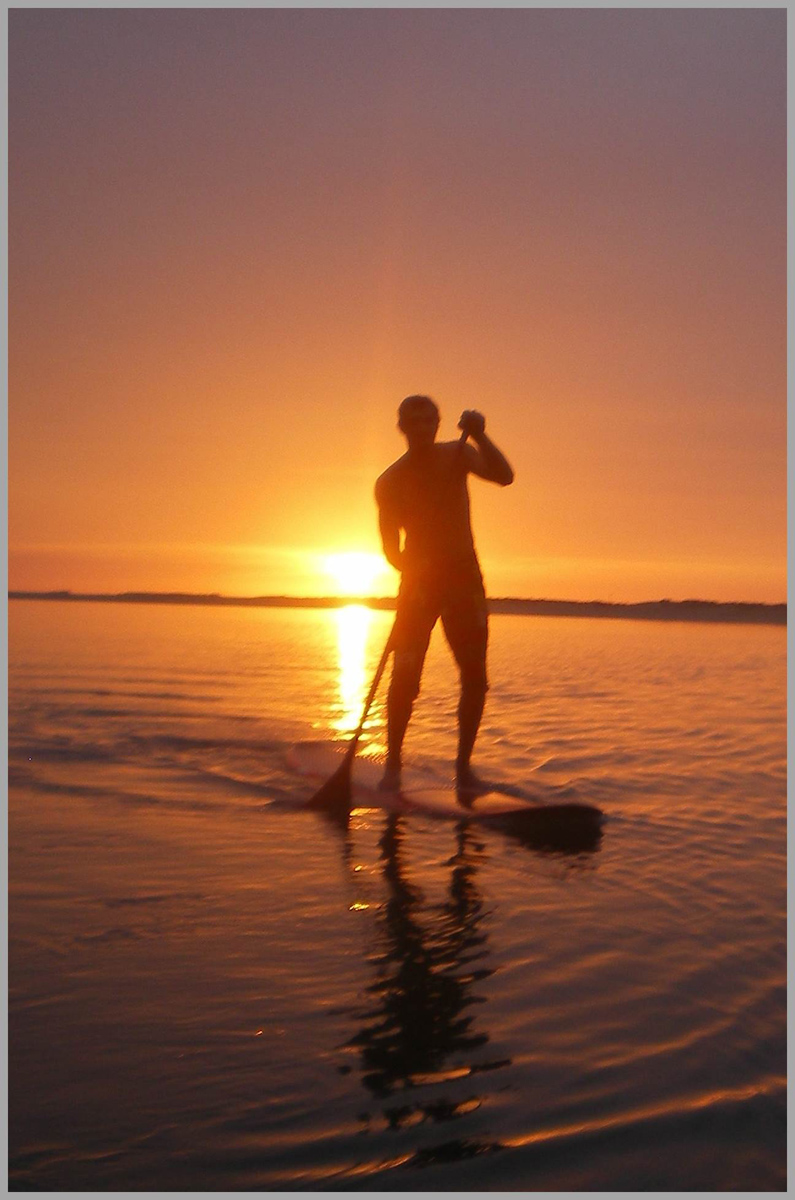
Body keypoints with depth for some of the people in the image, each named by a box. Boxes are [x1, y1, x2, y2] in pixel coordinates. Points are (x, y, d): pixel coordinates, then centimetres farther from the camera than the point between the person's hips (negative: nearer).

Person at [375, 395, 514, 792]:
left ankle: (464, 764, 10)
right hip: (419, 580, -2)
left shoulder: (458, 454, 1)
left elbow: (504, 476, -16)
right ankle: (393, 763, 1)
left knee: (475, 677, -2)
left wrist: (479, 436, -29)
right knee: (404, 676, -11)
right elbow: (391, 547, -4)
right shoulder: (390, 482, -3)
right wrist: (412, 570, -24)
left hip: (464, 577, 2)